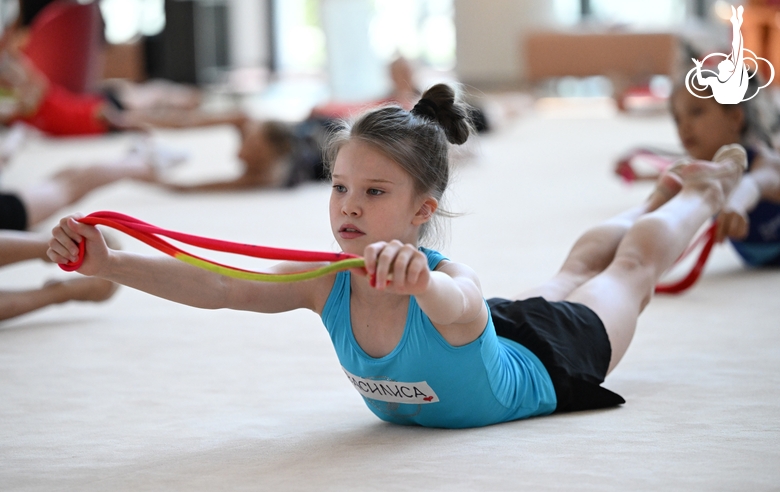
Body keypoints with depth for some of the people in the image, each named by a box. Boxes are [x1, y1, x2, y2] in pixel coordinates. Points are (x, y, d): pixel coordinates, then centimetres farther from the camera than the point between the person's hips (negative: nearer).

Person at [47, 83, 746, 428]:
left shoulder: (451, 291, -49)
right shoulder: (327, 285, -33)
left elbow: (458, 305, -74)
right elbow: (217, 288, -41)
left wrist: (419, 282, -97)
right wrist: (105, 264, -53)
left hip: (548, 362, -6)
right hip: (494, 345, 6)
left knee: (637, 257, 23)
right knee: (574, 271, 35)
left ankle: (709, 187, 54)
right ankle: (658, 195, 66)